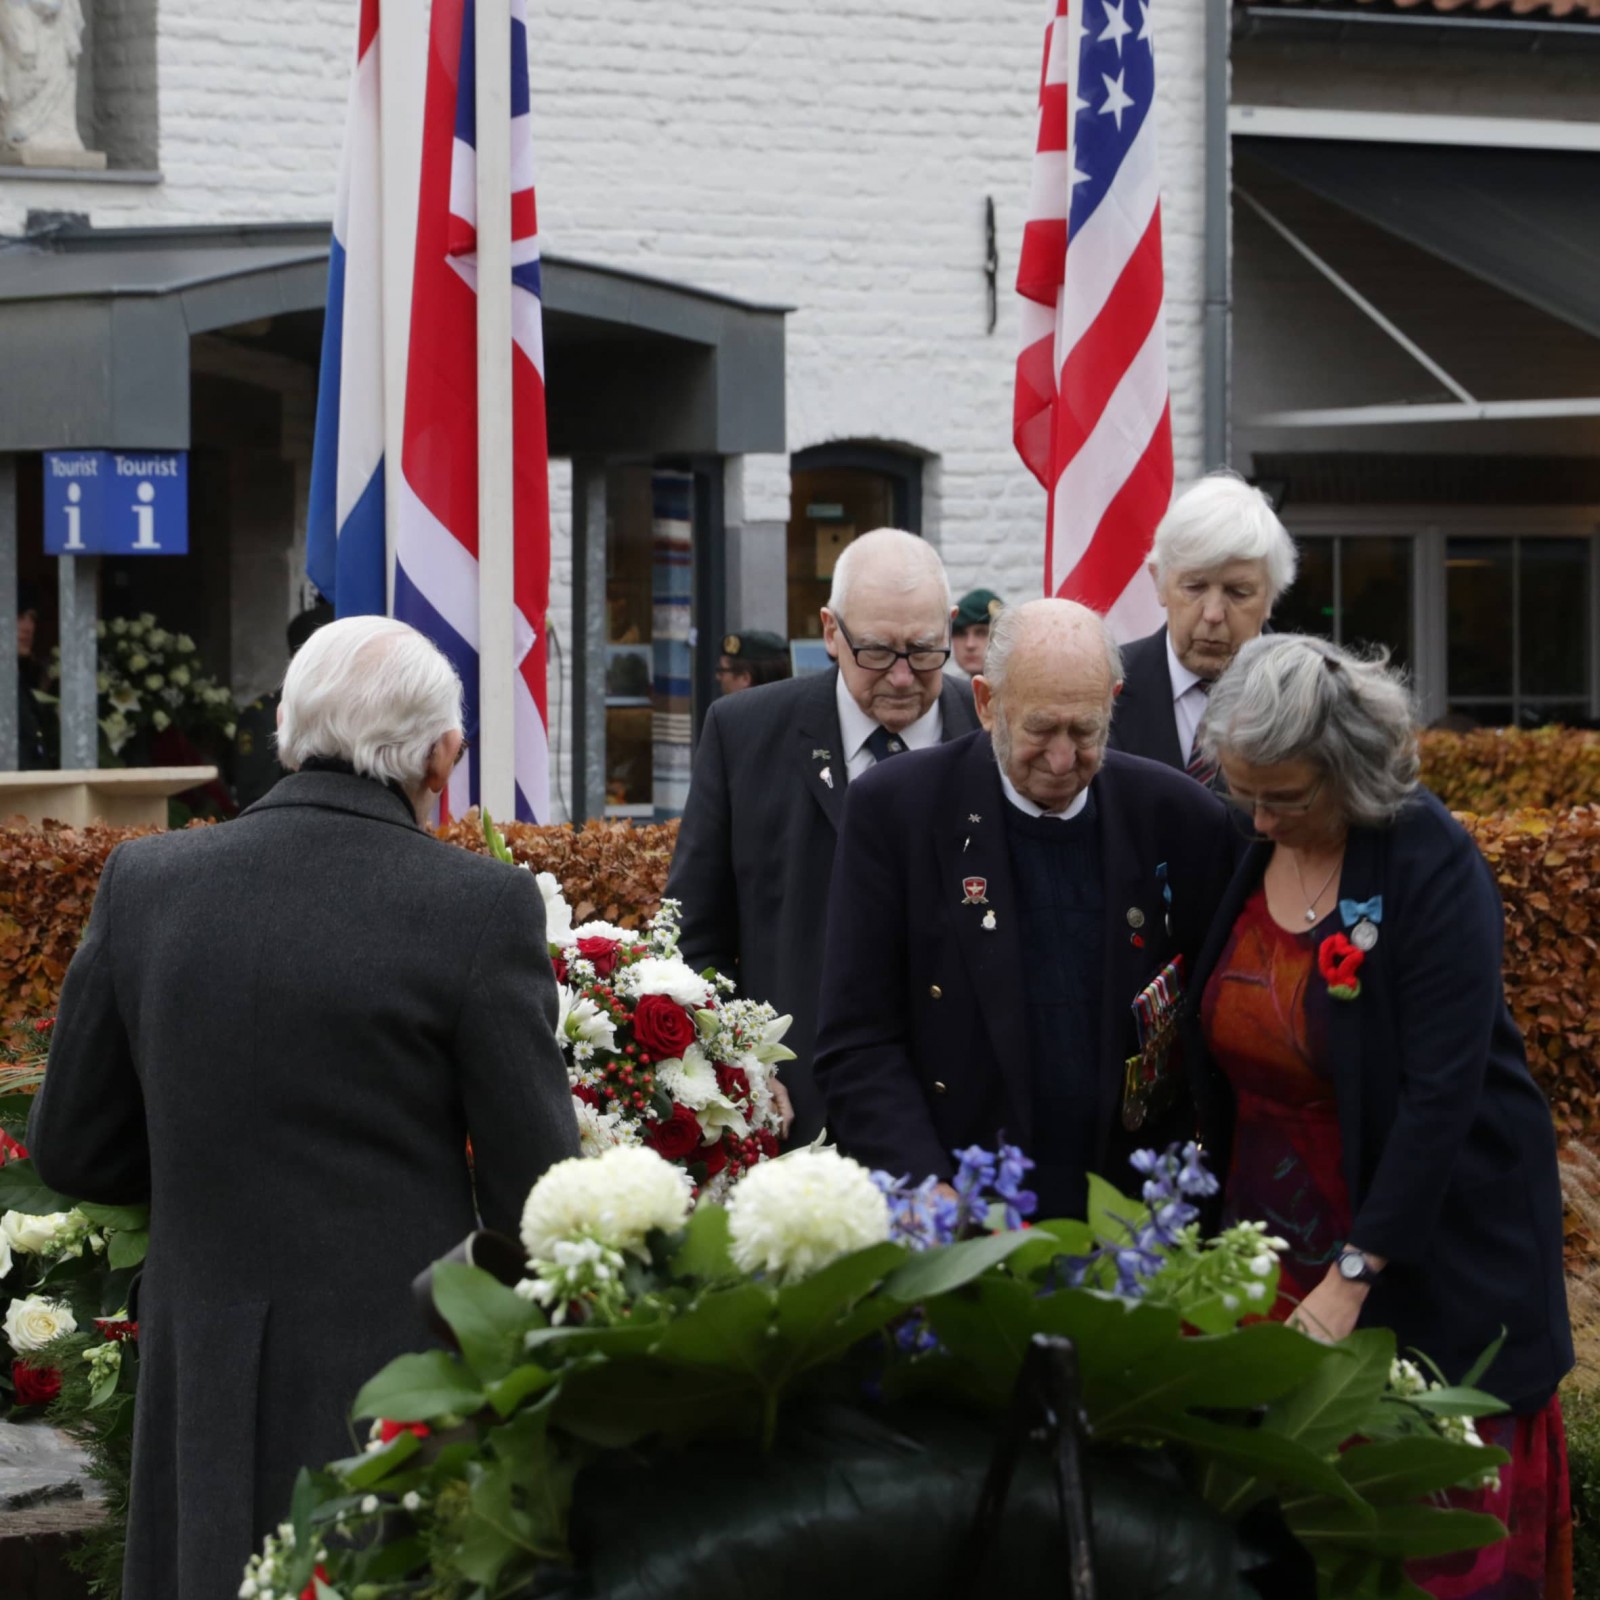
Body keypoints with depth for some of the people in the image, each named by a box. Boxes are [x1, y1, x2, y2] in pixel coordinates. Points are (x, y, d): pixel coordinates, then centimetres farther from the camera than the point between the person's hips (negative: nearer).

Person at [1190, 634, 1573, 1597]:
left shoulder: (1431, 865, -17)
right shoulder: (1241, 857, 1)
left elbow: (1441, 1090, -21)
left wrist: (1352, 1279, -23)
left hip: (1429, 1255, -5)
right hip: (1275, 1244, 5)